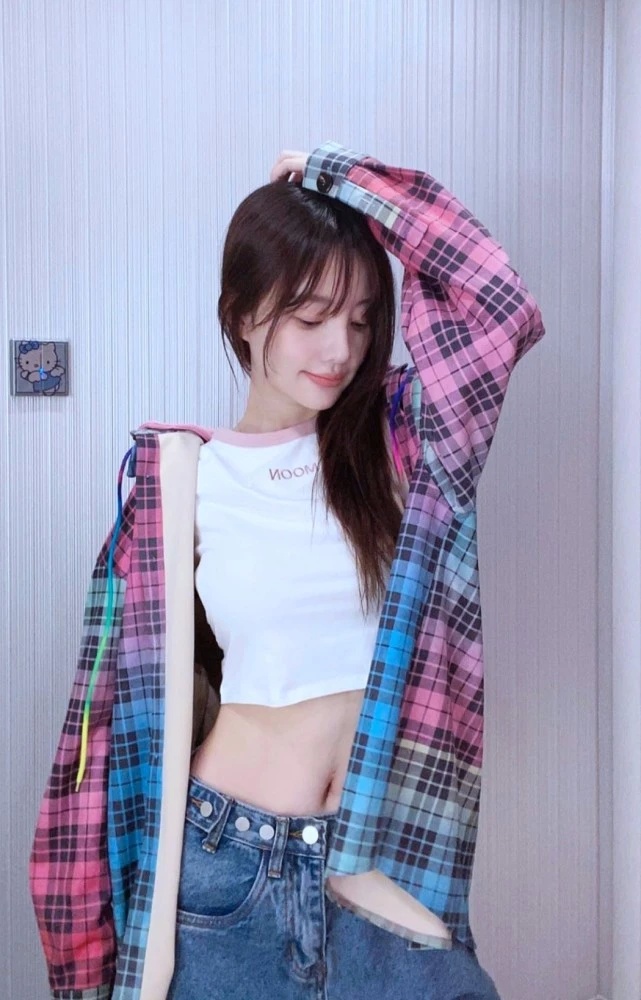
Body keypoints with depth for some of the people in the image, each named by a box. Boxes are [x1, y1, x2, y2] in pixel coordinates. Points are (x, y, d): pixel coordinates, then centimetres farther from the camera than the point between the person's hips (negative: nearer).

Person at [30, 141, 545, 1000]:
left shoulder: (404, 438, 0)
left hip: (386, 859, 1)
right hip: (223, 857, 0)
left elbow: (503, 311, -16)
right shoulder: (179, 472, -2)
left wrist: (339, 177, -9)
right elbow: (156, 691, 2)